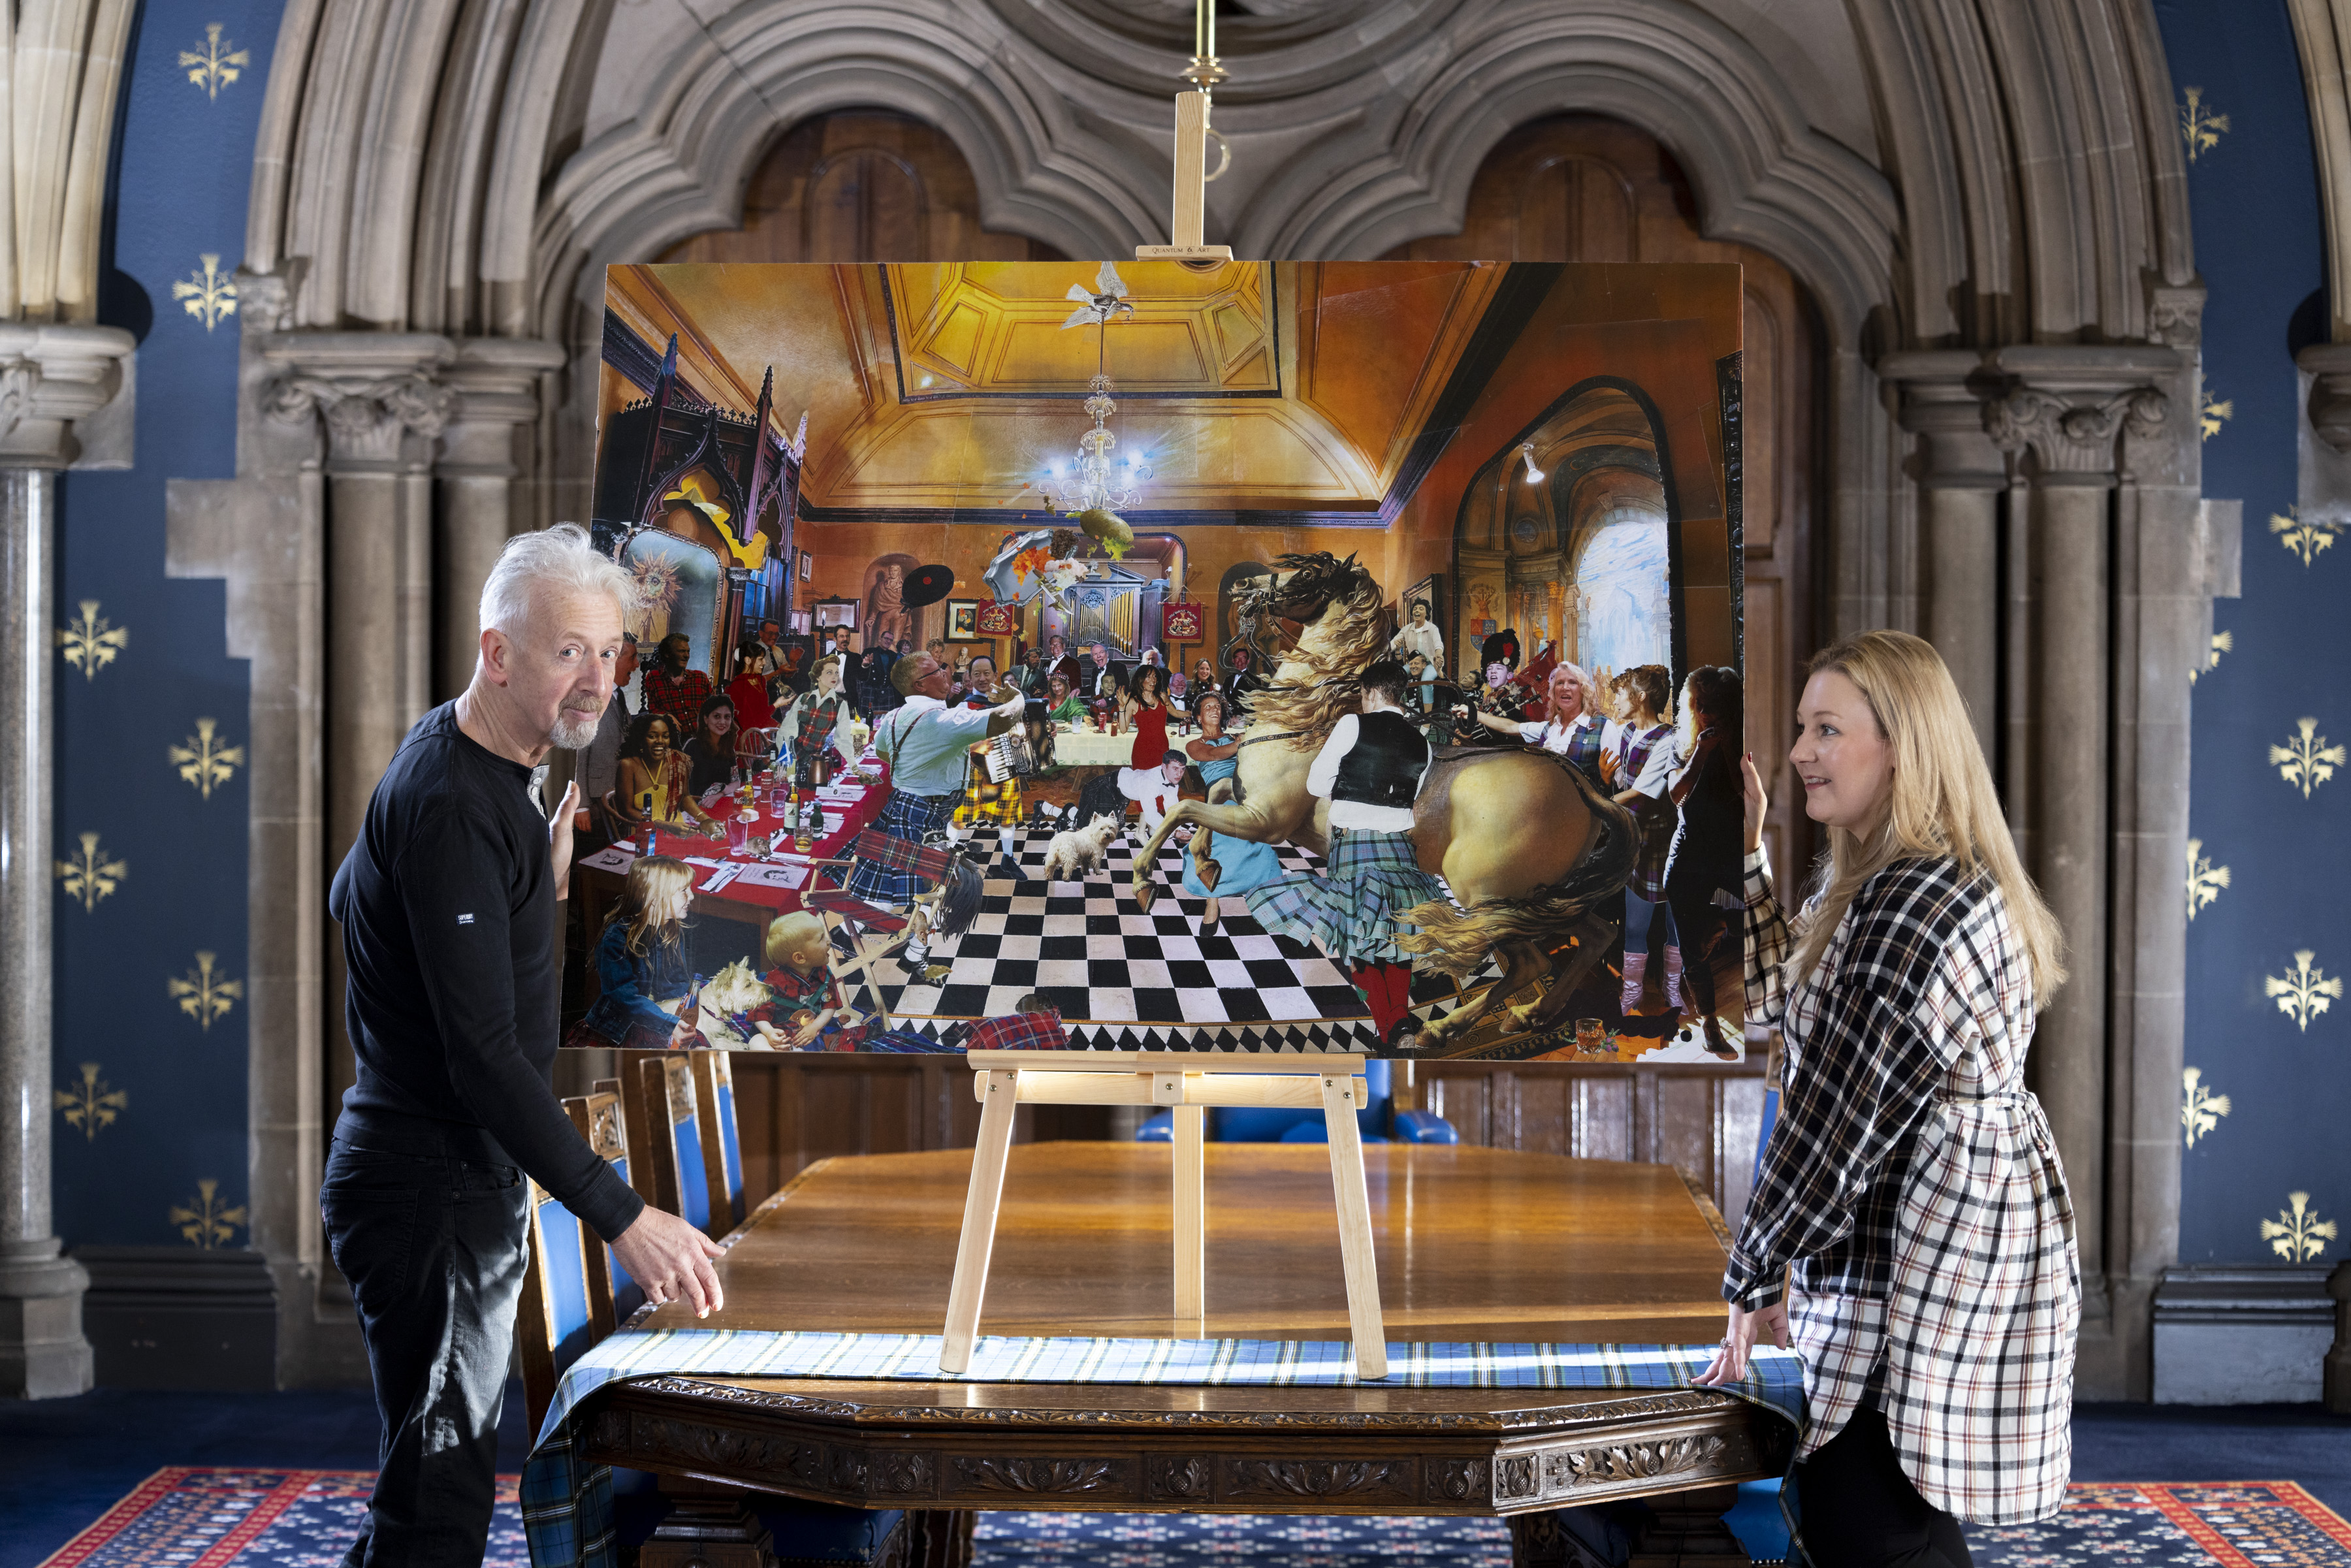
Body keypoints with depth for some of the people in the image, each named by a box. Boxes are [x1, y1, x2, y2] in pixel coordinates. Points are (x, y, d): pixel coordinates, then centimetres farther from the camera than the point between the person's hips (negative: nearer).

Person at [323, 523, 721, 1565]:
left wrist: (541, 884, 12)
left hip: (473, 1181, 10)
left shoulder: (484, 774, 10)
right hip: (428, 1196, -10)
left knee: (433, 1479, 18)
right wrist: (622, 1217, -30)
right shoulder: (449, 804, -22)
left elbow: (351, 897, 24)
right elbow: (484, 1055, -27)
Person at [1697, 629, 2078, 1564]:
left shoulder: (1912, 905, -20)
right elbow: (1775, 995, 25)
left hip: (1920, 1282, -11)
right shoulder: (1875, 879, 15)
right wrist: (1744, 852, 15)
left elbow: (1837, 1120, -18)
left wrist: (1754, 1278, -10)